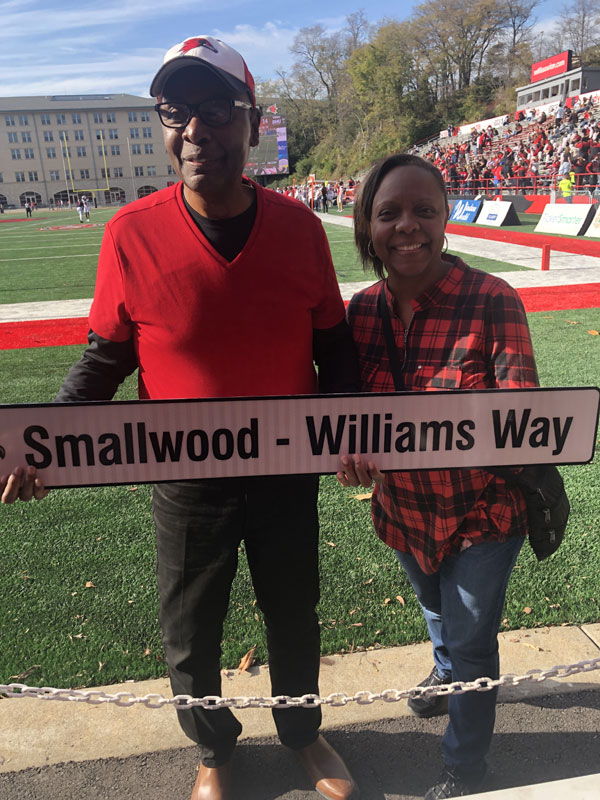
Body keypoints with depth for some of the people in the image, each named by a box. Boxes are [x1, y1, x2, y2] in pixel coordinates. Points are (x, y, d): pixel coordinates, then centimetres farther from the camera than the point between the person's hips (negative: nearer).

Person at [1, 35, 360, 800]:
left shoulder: (299, 225, -9)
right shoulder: (133, 233, -14)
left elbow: (333, 345, 1)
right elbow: (106, 355, -4)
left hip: (289, 474, 2)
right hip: (187, 484, -1)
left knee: (295, 619, 24)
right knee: (190, 637, 19)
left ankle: (302, 731, 57)